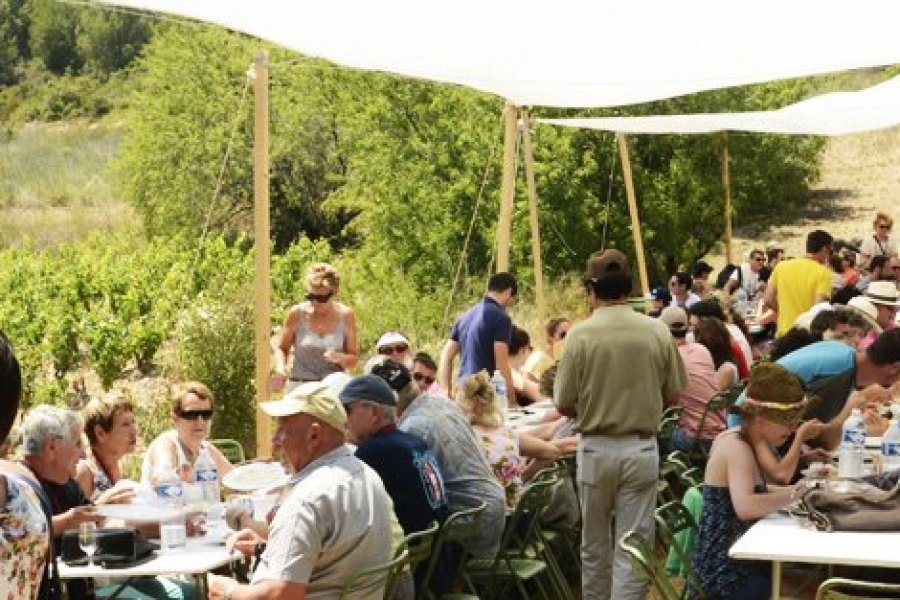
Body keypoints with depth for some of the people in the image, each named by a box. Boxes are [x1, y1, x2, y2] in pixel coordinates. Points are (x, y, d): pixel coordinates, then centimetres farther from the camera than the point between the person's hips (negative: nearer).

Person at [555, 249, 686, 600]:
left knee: (595, 545, 16)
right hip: (642, 449, 1)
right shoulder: (658, 331, -6)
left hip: (596, 449, -1)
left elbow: (564, 405, -8)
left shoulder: (581, 334, -12)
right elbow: (673, 395, 3)